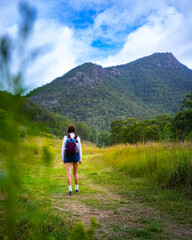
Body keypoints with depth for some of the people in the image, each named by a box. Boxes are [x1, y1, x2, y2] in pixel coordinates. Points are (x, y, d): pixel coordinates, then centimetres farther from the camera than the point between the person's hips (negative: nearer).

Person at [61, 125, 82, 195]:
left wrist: (63, 159, 5)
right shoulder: (77, 138, -5)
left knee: (69, 173, -4)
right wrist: (80, 159, 4)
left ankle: (70, 190, -13)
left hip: (67, 157, -1)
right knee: (75, 173, 16)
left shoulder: (65, 137, -7)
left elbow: (63, 149, -5)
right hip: (75, 157, 1)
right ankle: (76, 188, 20)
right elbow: (79, 149, -4)